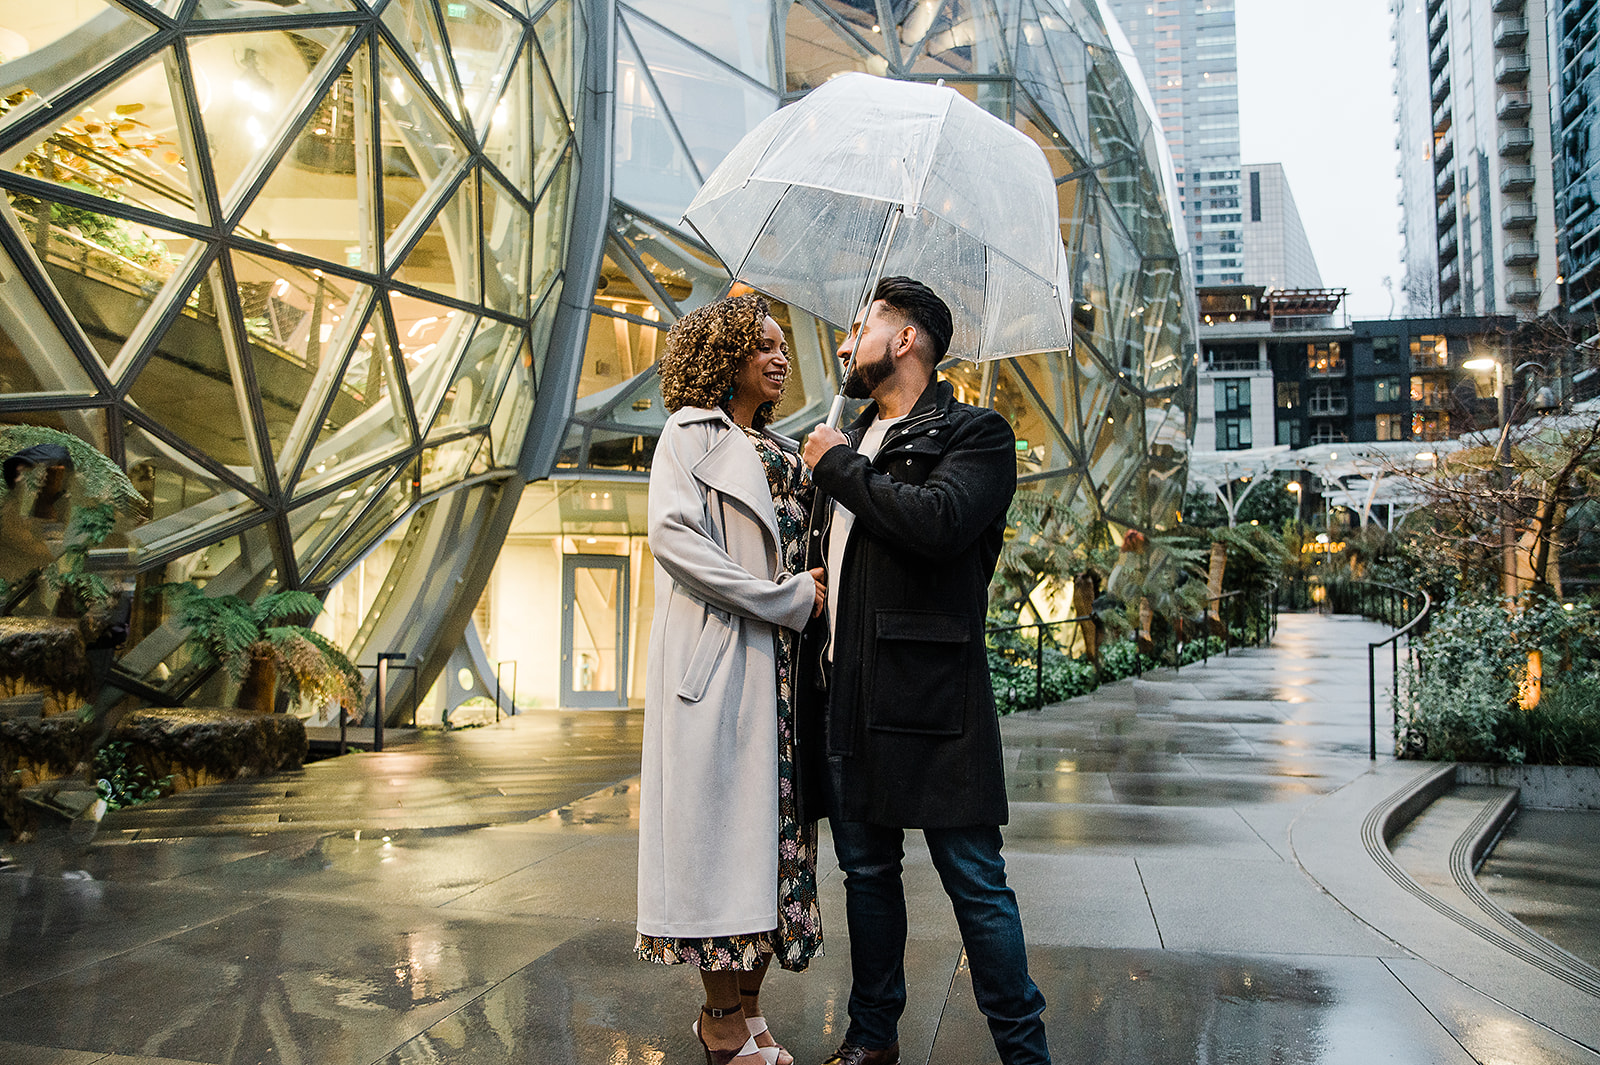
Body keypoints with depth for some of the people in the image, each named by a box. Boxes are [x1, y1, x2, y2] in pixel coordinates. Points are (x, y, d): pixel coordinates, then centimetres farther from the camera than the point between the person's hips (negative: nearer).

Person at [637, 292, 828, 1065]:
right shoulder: (693, 432, 1)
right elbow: (671, 532, -14)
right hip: (720, 654, -7)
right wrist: (782, 599, -15)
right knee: (722, 815, -4)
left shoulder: (783, 450, 21)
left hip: (781, 657, 7)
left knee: (773, 815, 6)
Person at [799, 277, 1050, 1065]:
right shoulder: (851, 442, 20)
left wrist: (841, 467, -10)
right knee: (866, 869, 15)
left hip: (930, 696, -7)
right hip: (845, 696, 7)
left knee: (974, 879, 1)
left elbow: (937, 522, -23)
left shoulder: (975, 434, -3)